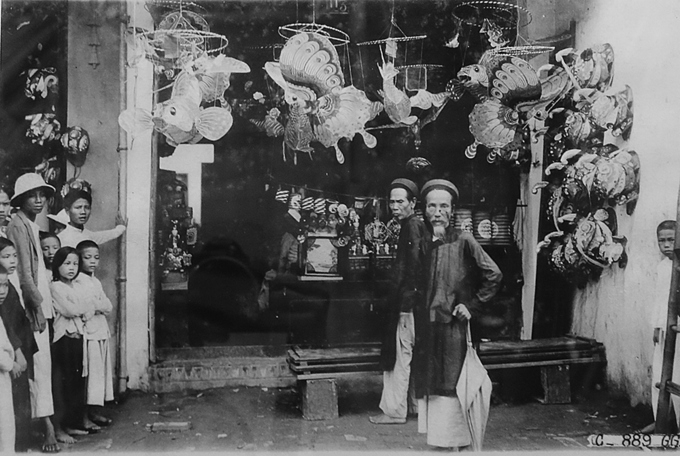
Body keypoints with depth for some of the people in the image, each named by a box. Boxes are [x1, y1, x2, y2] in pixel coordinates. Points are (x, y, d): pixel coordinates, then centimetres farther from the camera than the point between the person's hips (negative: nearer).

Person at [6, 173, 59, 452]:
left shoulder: (31, 226, 15)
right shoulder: (18, 226, -11)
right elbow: (23, 271, -16)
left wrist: (44, 303, 12)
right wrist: (36, 304, -17)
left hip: (39, 304, 9)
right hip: (30, 306, -8)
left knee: (39, 363, 10)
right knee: (40, 364, -7)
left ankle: (41, 417, 17)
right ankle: (46, 424, -4)